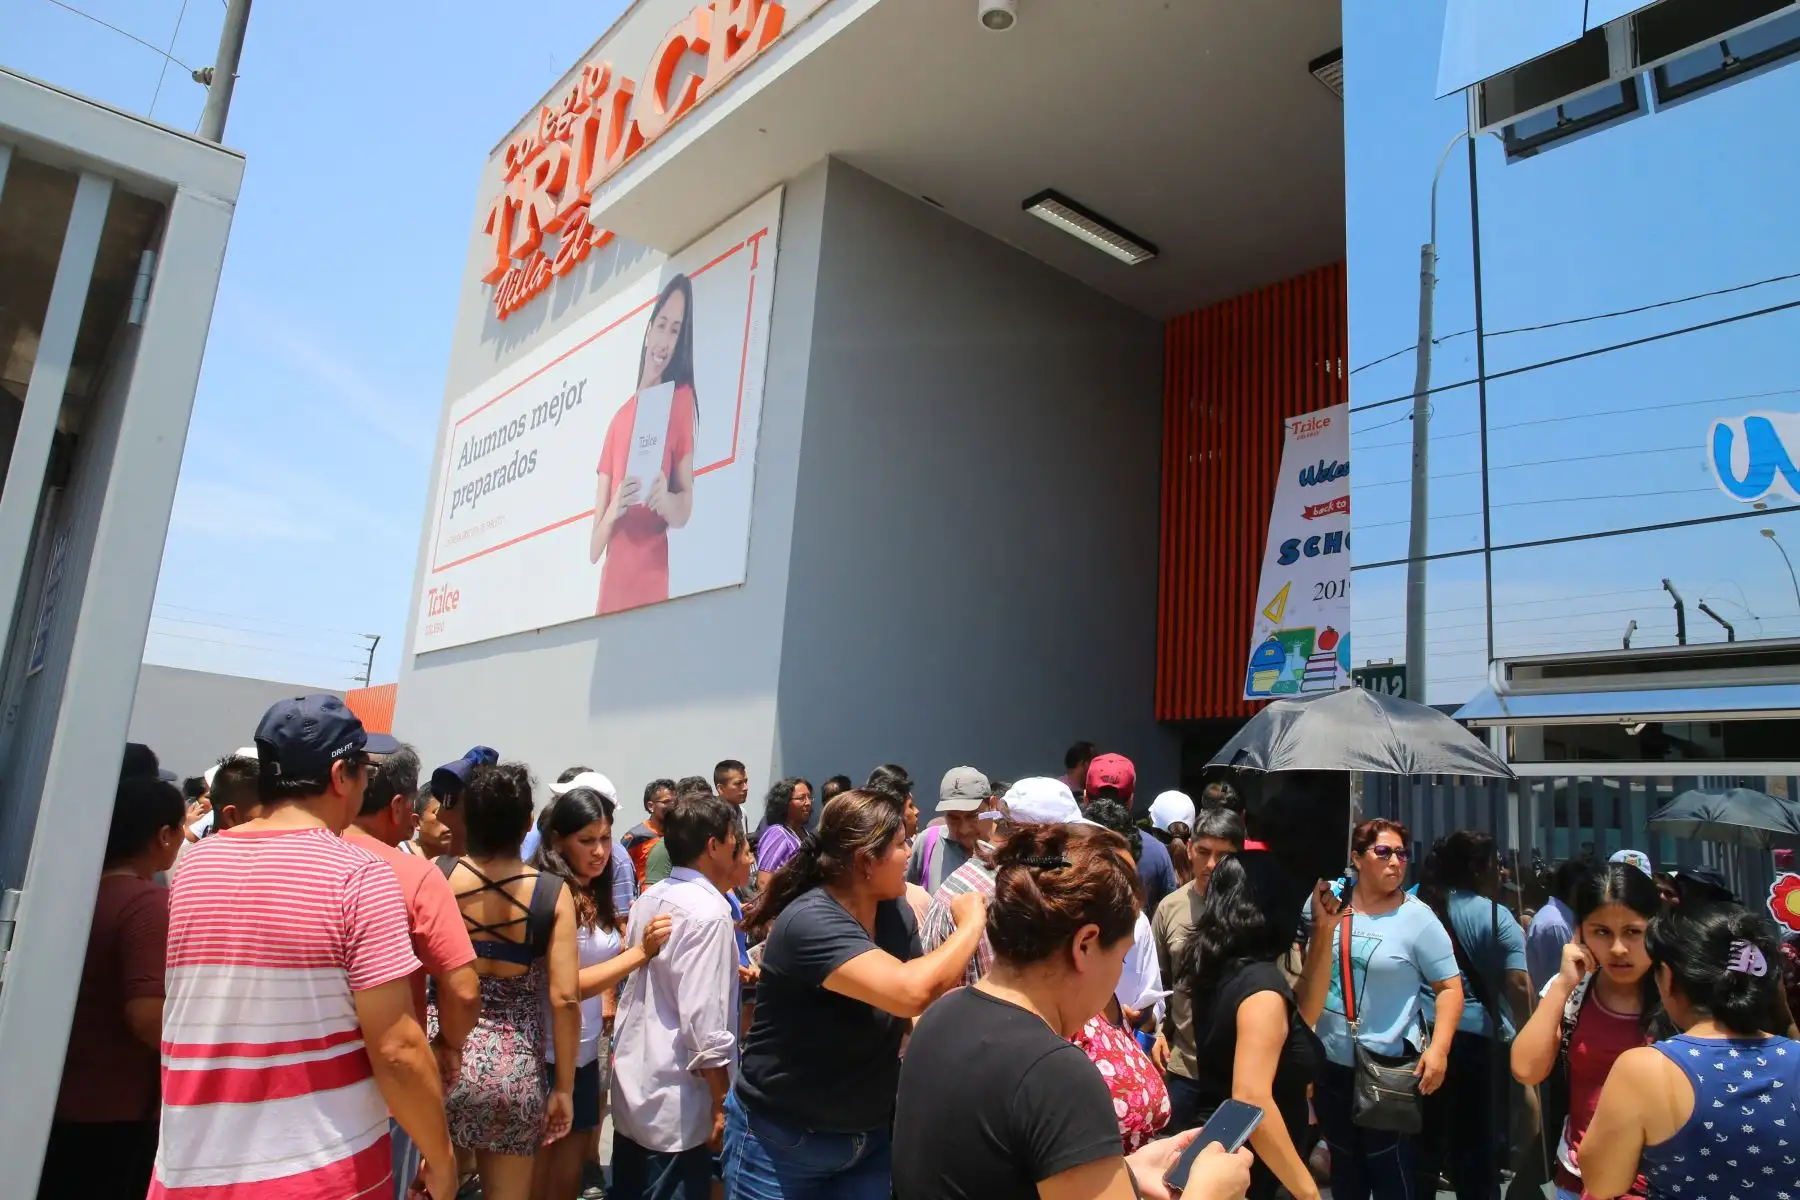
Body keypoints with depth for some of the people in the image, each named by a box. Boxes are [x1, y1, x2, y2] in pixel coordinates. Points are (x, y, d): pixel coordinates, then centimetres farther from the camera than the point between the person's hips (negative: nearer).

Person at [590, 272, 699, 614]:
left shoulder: (681, 399, 3)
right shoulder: (618, 418, 14)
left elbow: (686, 507, 1)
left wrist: (667, 500, -20)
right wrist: (614, 509, -9)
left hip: (653, 588, -4)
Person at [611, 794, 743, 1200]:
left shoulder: (649, 899, 6)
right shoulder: (708, 912, -20)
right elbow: (704, 1022, -22)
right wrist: (722, 1104, -15)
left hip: (632, 1087, 8)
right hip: (676, 1104, -8)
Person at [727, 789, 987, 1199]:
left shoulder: (898, 914, -4)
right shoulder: (810, 922, -27)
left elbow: (923, 1011, 5)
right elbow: (912, 992, -38)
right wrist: (970, 925, -24)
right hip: (781, 1142, -6)